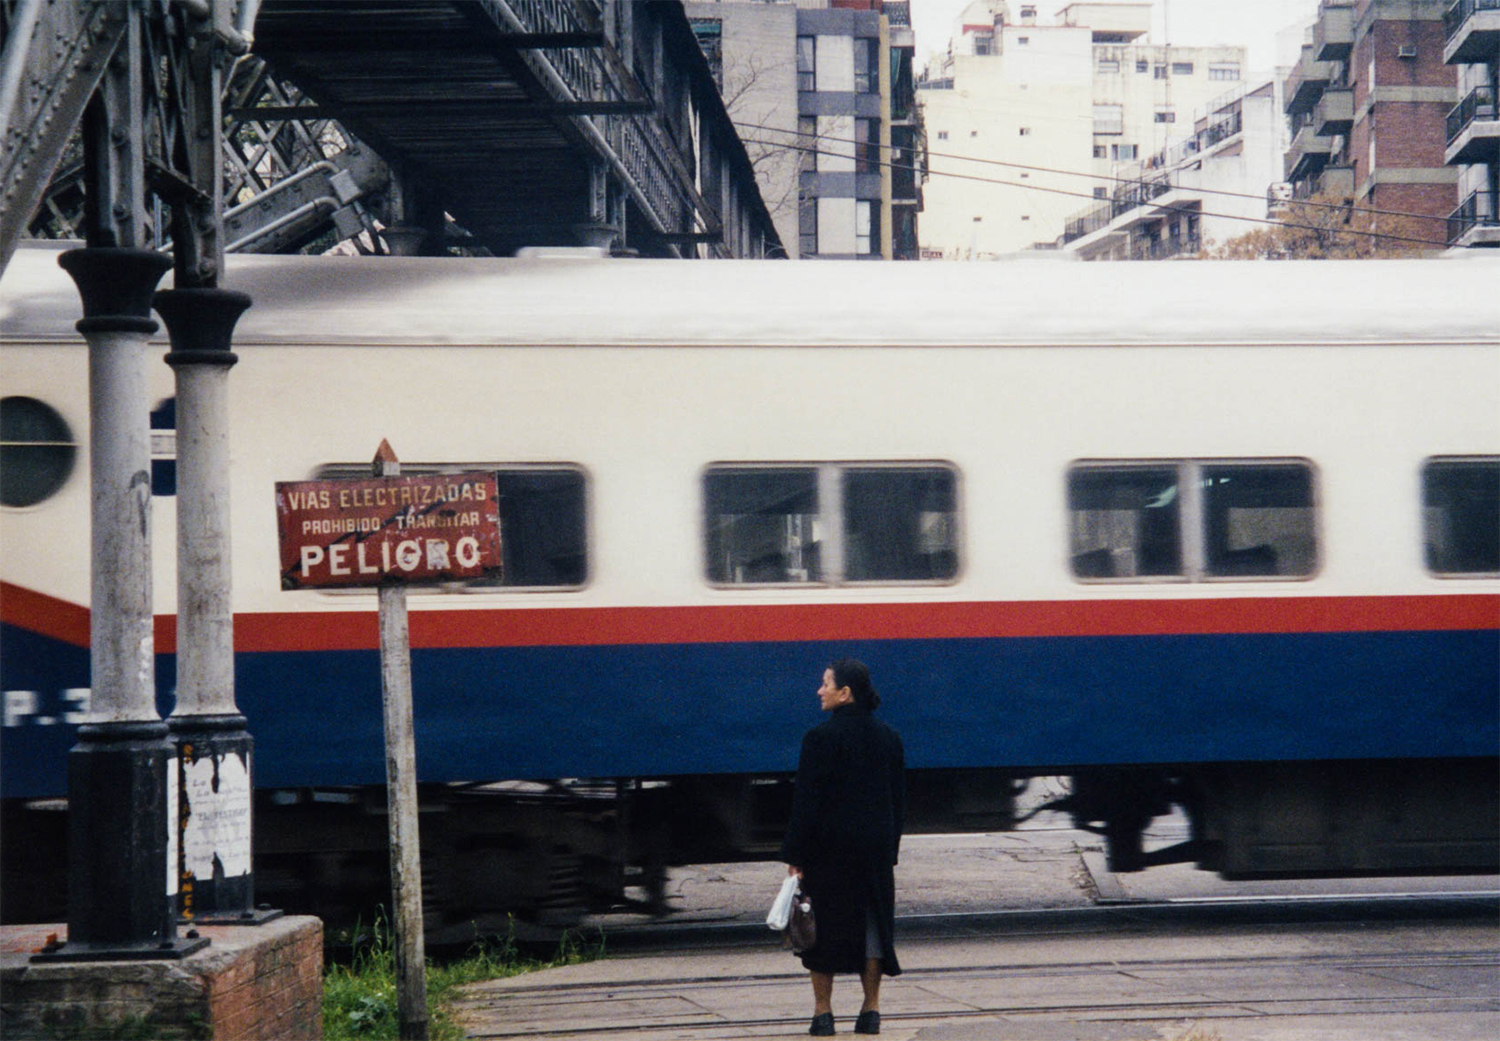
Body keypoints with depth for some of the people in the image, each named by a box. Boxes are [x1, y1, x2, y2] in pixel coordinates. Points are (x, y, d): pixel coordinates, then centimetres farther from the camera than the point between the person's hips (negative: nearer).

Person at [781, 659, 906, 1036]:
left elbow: (806, 800, -12)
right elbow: (899, 802, 11)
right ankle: (871, 1009, 10)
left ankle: (823, 1012, 4)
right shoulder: (888, 738, 7)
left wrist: (795, 854, -8)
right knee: (873, 922, 10)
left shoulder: (821, 737, -12)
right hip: (876, 847, 5)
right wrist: (889, 848, 17)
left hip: (828, 848, -5)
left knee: (825, 925, 3)